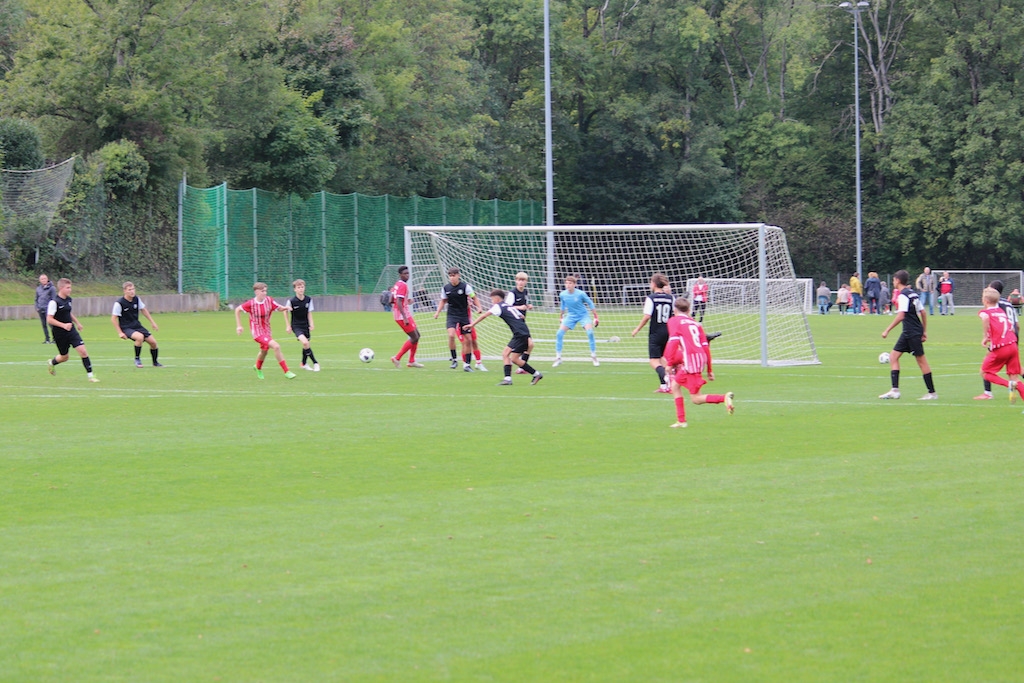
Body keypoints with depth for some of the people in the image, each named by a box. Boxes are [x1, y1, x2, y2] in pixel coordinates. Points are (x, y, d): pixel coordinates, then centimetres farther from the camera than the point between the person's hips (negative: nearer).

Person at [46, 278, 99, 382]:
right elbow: (49, 320, -20)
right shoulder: (54, 302, -18)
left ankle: (90, 375, -8)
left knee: (82, 350, -11)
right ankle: (51, 363, 44)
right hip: (59, 333, -5)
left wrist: (77, 323, 28)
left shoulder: (68, 299, 5)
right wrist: (63, 325, -28)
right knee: (64, 356, 10)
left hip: (71, 331, 5)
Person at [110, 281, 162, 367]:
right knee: (140, 337, -34)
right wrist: (120, 333, -17)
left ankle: (155, 363, 21)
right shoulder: (119, 303, -17)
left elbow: (143, 310, 16)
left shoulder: (136, 299, -1)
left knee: (153, 342, -2)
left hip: (137, 326, 6)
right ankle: (137, 359, -15)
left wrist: (152, 322, 16)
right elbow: (113, 319, -13)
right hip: (126, 328, -6)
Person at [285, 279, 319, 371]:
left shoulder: (308, 300, -5)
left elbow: (309, 313, 6)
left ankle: (304, 364, 36)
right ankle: (315, 363, -15)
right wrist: (288, 326, -1)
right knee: (305, 342, -23)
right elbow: (285, 312, -1)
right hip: (296, 325, -5)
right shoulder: (291, 301, -15)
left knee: (306, 344, 13)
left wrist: (311, 324, -3)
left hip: (305, 325, 5)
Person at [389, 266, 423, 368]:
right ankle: (397, 358, -3)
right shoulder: (402, 285, -16)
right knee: (414, 338, -6)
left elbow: (392, 300, 19)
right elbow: (398, 302, -24)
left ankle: (412, 361, 17)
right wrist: (405, 318, -27)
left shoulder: (397, 284, 14)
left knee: (417, 335, 15)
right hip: (403, 316, -10)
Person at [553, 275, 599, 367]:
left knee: (590, 332, -23)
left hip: (583, 315, -3)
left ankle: (594, 356, -8)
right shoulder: (563, 295, -10)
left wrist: (595, 317, -4)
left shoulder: (581, 294, -19)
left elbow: (590, 304, -6)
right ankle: (558, 358, -1)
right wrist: (562, 317, 21)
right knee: (559, 333, -12)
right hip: (571, 316, 3)